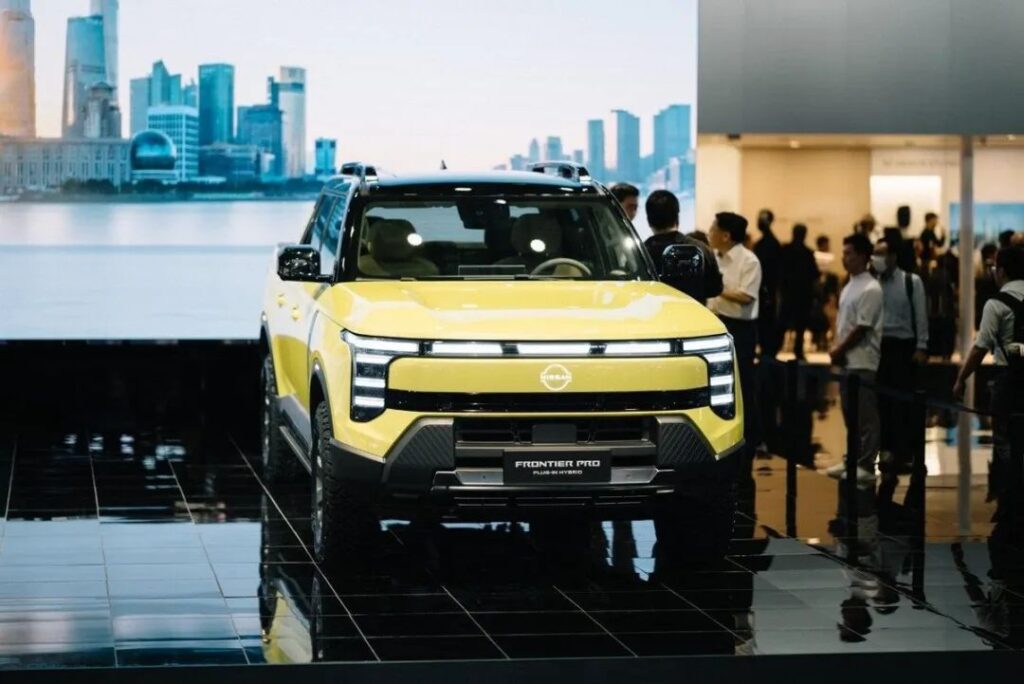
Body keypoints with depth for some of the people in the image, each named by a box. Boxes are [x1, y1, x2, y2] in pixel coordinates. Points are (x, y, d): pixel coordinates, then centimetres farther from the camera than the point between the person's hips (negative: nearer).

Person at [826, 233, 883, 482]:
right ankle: (854, 459, 21)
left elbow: (862, 328, -16)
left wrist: (839, 350, -9)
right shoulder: (849, 287, 14)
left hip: (863, 361, -9)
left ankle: (866, 465, -4)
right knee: (850, 413, 13)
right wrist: (837, 349, 4)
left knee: (865, 415, -6)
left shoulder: (870, 289, -13)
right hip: (847, 360, 9)